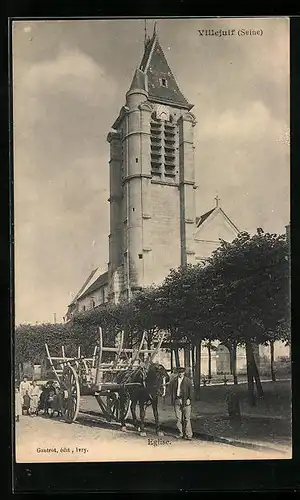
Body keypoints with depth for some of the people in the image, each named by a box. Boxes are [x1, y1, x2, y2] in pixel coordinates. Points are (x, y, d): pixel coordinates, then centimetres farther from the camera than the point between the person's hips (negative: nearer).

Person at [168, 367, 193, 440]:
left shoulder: (187, 380, -2)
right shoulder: (174, 380, 7)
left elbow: (190, 390, -3)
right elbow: (170, 387, 13)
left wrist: (189, 399, -12)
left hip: (185, 401, -3)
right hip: (177, 400, 3)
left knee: (187, 418, 0)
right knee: (178, 418, 7)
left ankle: (188, 434, 5)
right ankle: (180, 433, 18)